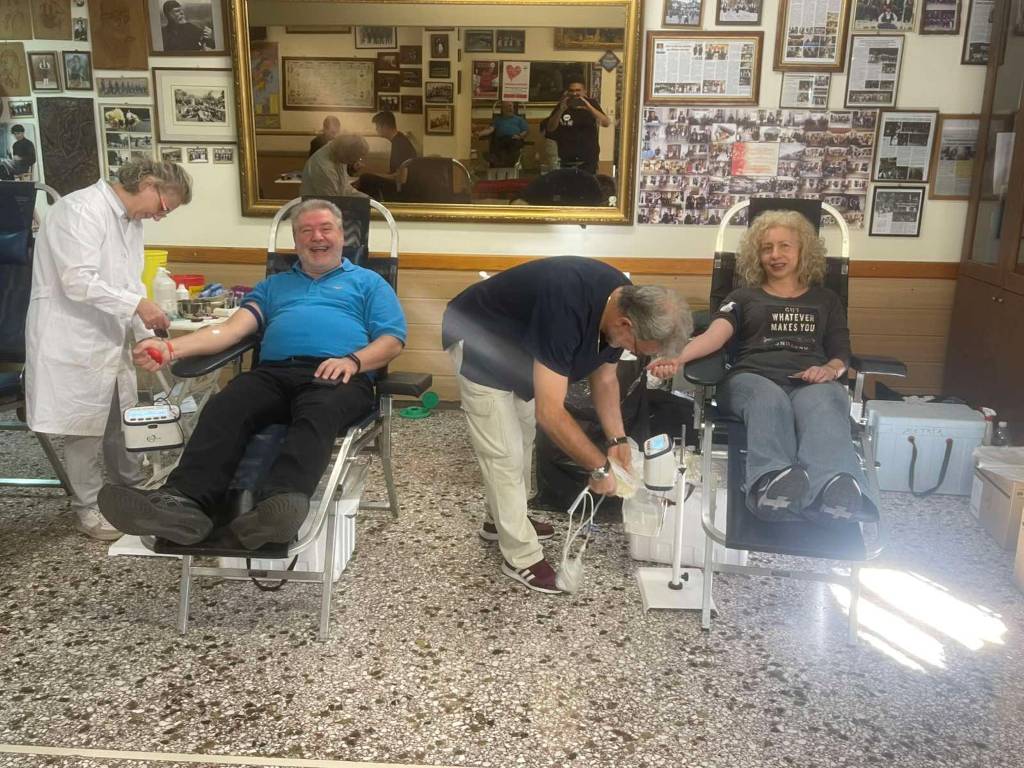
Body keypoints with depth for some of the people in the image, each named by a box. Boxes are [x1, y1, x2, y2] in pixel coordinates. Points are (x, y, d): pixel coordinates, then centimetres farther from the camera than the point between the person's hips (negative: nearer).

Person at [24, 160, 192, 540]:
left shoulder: (130, 221, 10)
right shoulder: (82, 209, -18)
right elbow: (78, 281, -26)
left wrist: (147, 335, 3)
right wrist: (137, 305, -25)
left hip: (110, 338, 8)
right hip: (73, 340, -8)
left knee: (122, 421, 19)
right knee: (85, 427, 4)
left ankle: (136, 487, 36)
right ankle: (87, 508, 20)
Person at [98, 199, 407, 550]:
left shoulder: (368, 282, 25)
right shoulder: (274, 284, 33)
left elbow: (392, 340, 11)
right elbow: (232, 328, 17)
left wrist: (352, 360, -11)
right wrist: (172, 347, -1)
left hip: (337, 376, -3)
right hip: (274, 372, 3)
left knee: (317, 416, -39)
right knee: (222, 409, -30)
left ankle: (281, 504, -64)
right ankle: (185, 502, -51)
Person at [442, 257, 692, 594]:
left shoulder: (624, 302, -15)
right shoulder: (566, 307, -41)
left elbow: (604, 377, 1)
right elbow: (550, 413, -39)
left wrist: (617, 439, -9)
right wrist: (600, 467, -28)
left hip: (517, 344, 9)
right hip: (478, 339, -9)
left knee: (523, 436, 19)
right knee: (504, 452, -6)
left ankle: (501, 519, 38)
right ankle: (520, 556, 8)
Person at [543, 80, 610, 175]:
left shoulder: (591, 104, 0)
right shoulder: (562, 105, 4)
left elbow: (606, 123, -14)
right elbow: (550, 128, -5)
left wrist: (589, 107, -28)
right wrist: (561, 110, -20)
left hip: (588, 160, -1)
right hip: (565, 161, 1)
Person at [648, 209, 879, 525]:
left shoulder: (826, 299, 31)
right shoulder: (743, 297, 25)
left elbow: (842, 353, 23)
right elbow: (715, 335, 5)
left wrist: (830, 369, -5)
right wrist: (677, 357, -18)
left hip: (811, 382, 1)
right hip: (754, 378, 0)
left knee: (822, 408, -39)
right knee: (770, 401, -41)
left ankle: (837, 494, -70)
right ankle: (772, 484, -71)